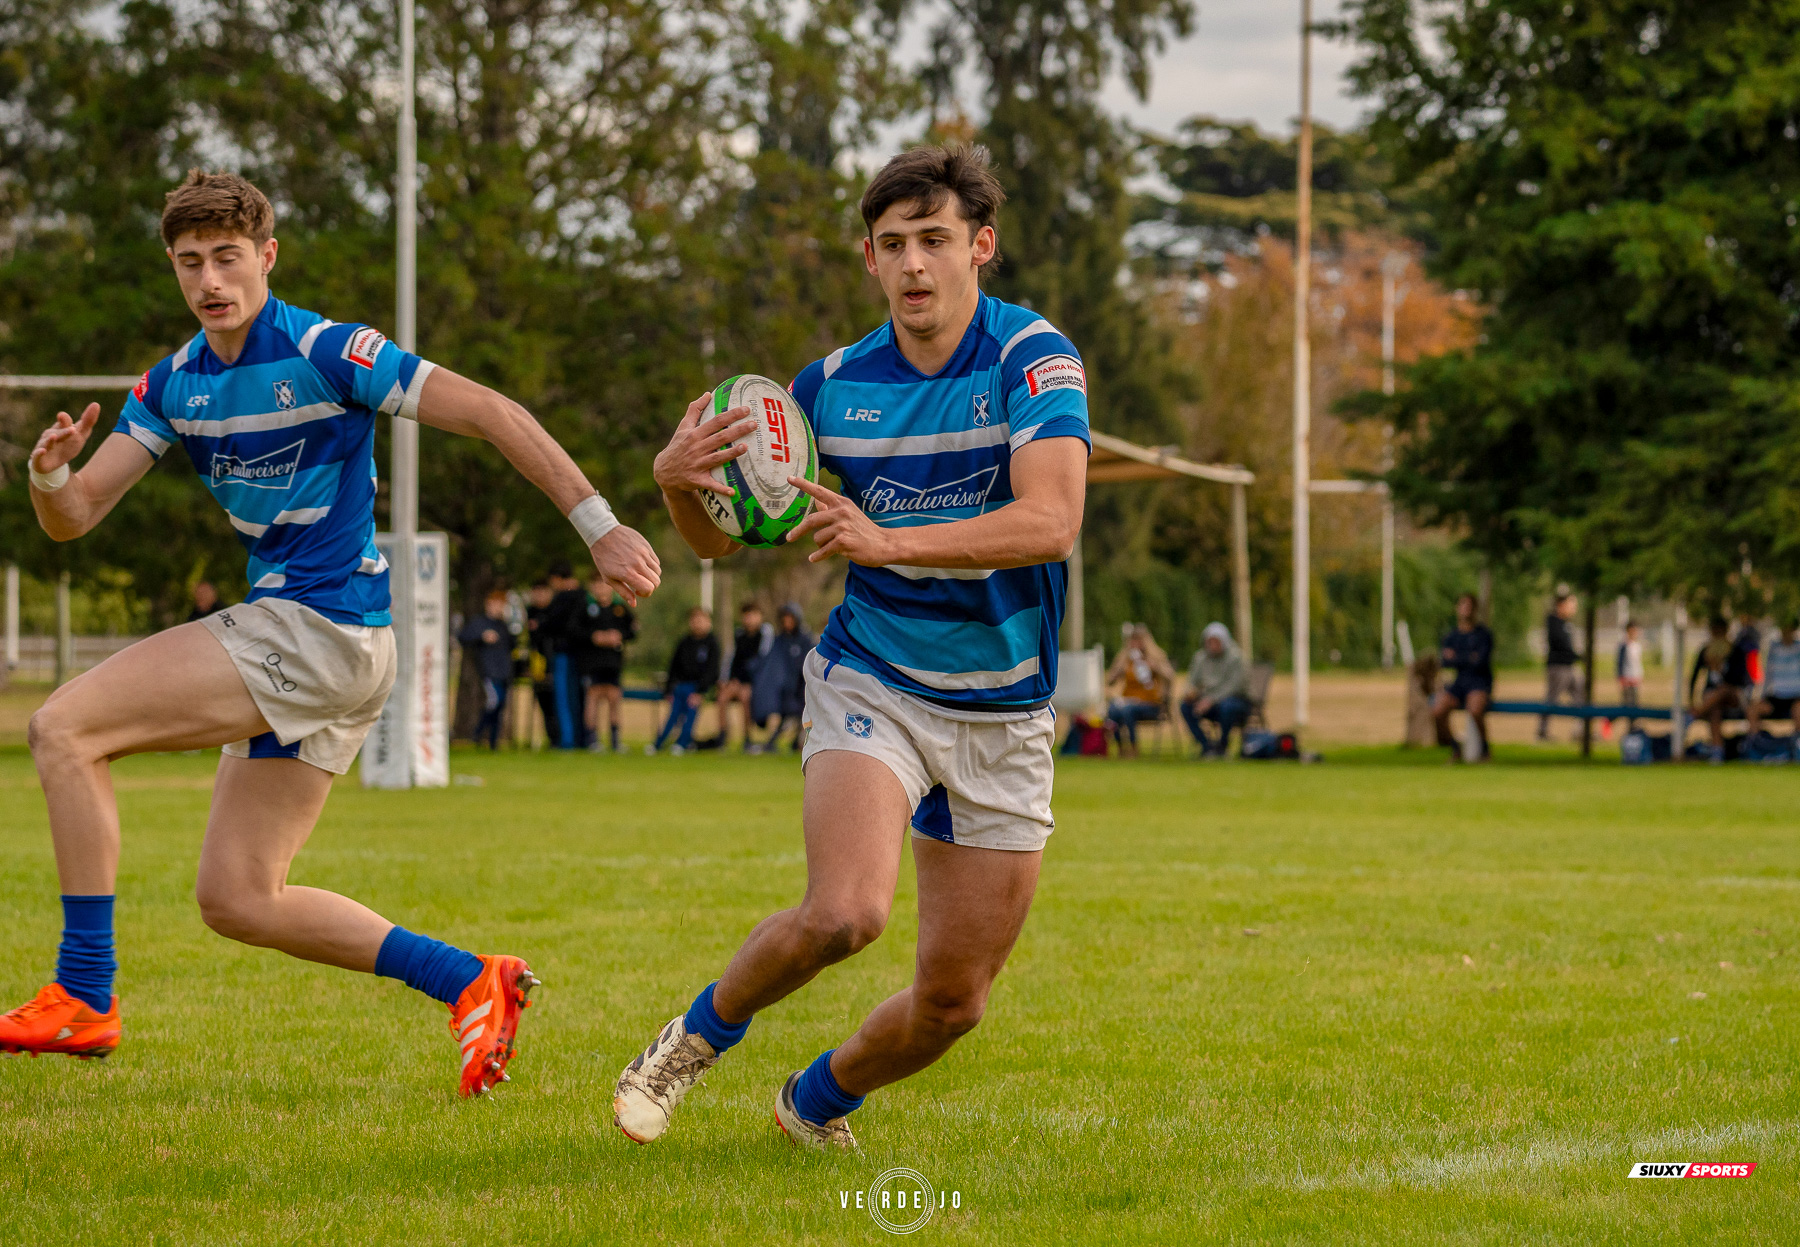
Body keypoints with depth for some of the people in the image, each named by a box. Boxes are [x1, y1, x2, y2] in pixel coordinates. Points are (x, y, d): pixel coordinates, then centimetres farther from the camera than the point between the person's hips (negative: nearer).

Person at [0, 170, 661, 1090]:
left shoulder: (327, 355, -12)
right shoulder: (175, 385, 10)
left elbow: (492, 414, -12)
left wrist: (598, 527, -16)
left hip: (323, 628, -9)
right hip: (286, 641, 9)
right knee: (235, 901, 7)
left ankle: (84, 995, -11)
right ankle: (470, 983, 11)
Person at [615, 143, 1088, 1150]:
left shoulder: (1034, 358, -13)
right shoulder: (837, 385, -2)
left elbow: (1051, 523, -29)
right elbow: (718, 536, 7)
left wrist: (889, 542, -39)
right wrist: (679, 476, -16)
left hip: (1005, 719, 0)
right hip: (874, 685, 0)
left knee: (956, 1000, 4)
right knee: (846, 912, -27)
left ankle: (818, 1100, 34)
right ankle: (700, 1038, 1)